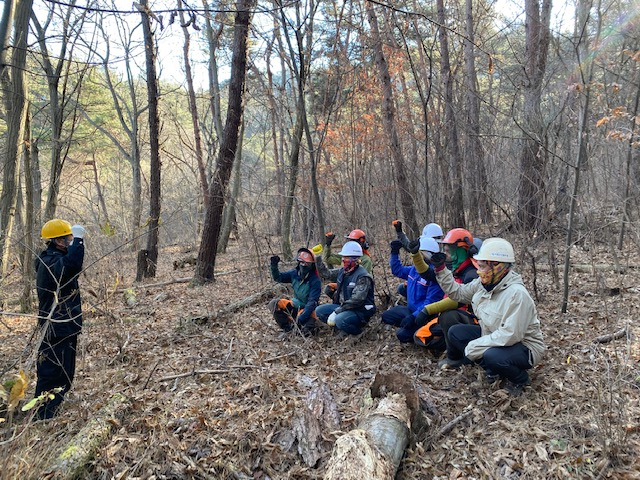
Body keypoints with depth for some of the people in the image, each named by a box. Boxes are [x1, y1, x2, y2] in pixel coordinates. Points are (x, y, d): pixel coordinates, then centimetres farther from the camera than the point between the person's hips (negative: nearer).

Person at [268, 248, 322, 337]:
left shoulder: (315, 281, -22)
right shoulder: (295, 273, -4)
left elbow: (312, 302, -27)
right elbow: (278, 277, 3)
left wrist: (301, 318, -36)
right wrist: (274, 265, -17)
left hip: (307, 309, -7)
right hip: (295, 305, 7)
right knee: (273, 304, -12)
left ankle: (308, 326, -3)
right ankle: (287, 327, -7)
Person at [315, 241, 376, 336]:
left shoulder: (363, 276, -20)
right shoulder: (342, 271, 5)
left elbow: (356, 300, -27)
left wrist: (336, 312, -27)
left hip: (360, 311, -8)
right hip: (343, 307, 8)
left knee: (340, 320, -34)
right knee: (319, 311, -4)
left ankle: (359, 334, -5)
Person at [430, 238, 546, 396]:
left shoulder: (517, 293, -31)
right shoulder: (483, 283, -6)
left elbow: (510, 335, -35)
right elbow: (458, 292, 8)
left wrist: (473, 346, -28)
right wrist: (441, 269, -4)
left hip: (523, 346, -8)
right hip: (493, 337, 8)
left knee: (492, 356, -36)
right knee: (456, 332, -1)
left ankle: (521, 380, -2)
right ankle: (493, 369, 7)